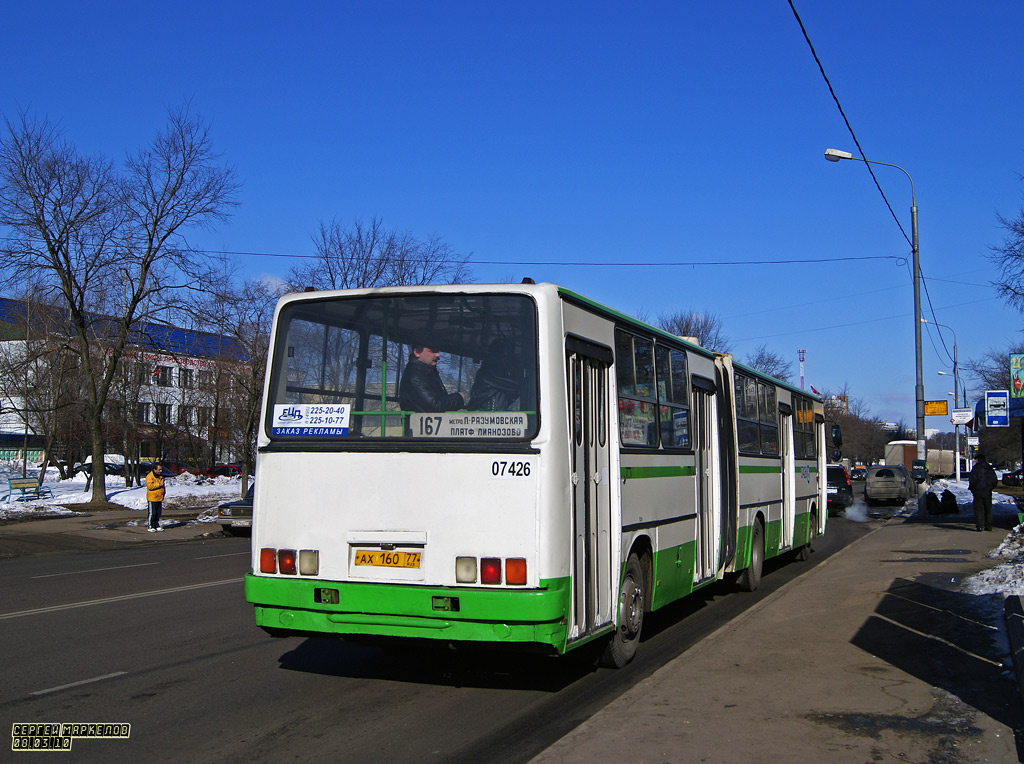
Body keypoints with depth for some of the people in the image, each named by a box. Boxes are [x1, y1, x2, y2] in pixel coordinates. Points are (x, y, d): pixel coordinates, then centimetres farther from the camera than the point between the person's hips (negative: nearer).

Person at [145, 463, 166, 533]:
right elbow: (149, 486, -22)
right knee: (152, 513, -5)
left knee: (158, 513, 10)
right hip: (152, 498, -7)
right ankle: (151, 527, 1)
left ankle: (157, 526, 17)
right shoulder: (149, 476, -10)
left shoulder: (160, 476, 14)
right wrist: (158, 484, -18)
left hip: (159, 498, 7)